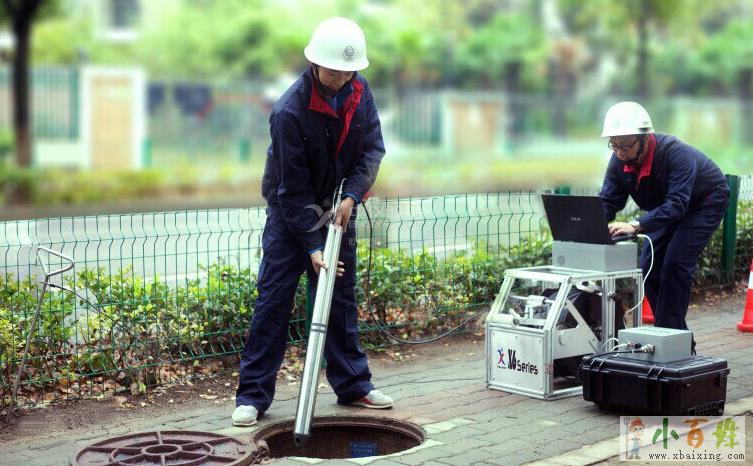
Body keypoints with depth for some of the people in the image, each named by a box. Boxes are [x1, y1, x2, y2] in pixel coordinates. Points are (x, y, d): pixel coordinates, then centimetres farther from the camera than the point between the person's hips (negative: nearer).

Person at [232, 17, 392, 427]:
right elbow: (293, 187, -23)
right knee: (273, 300, -6)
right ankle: (253, 394, 0)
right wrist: (312, 245, -24)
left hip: (337, 210, 5)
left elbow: (373, 148, -2)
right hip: (289, 213, -5)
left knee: (342, 298, 11)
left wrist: (352, 195, -18)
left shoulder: (359, 92, -9)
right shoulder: (289, 111, -26)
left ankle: (353, 385, 21)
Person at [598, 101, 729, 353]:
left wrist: (636, 225, -57)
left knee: (675, 263, -21)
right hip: (666, 208, 7)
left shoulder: (675, 152, -38)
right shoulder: (619, 160, -18)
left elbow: (677, 203, -45)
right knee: (649, 267, -1)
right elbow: (607, 201, -16)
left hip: (706, 202, -7)